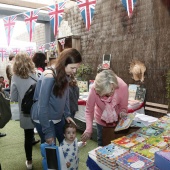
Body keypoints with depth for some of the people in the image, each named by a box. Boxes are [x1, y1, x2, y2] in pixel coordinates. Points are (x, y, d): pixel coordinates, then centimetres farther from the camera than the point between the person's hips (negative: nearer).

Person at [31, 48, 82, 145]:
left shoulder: (65, 75, 1)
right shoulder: (49, 76, -24)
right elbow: (42, 105, -23)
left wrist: (67, 114, -2)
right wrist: (47, 132, -20)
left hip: (58, 118, 7)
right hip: (44, 119, -7)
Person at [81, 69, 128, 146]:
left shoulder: (123, 87, -34)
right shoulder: (94, 89, -35)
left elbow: (123, 107, -19)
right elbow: (89, 111, -24)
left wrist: (122, 113, -41)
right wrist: (88, 129, -36)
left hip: (117, 120, 0)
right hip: (101, 121, 0)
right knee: (102, 144, 17)